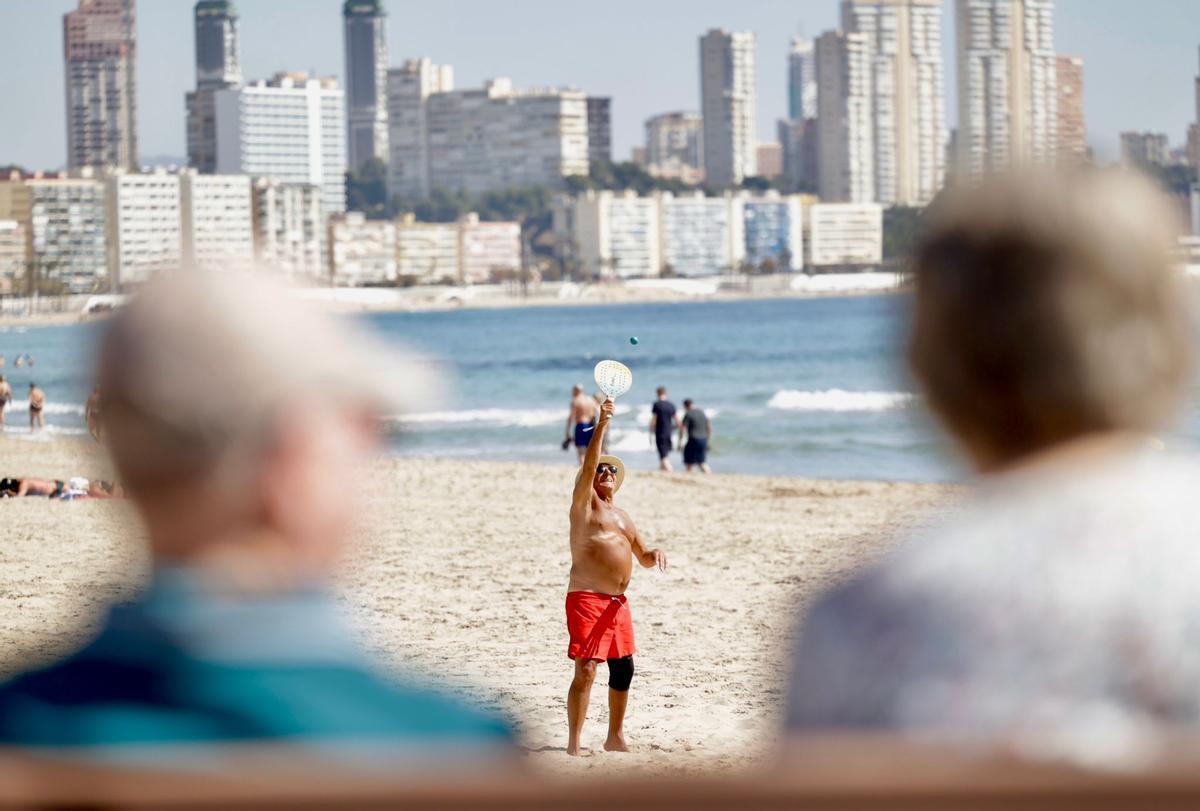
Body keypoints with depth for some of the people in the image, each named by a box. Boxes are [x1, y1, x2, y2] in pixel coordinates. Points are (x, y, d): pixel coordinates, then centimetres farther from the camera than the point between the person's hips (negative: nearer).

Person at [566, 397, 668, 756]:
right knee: (586, 671, -15)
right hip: (587, 599, -8)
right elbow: (587, 467, -16)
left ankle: (616, 737, 31)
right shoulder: (585, 504, 1)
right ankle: (573, 745, -14)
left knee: (623, 670, 15)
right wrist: (602, 425, -22)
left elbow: (642, 557, 24)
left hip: (618, 603, 8)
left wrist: (654, 555, -1)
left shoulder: (622, 517, 22)